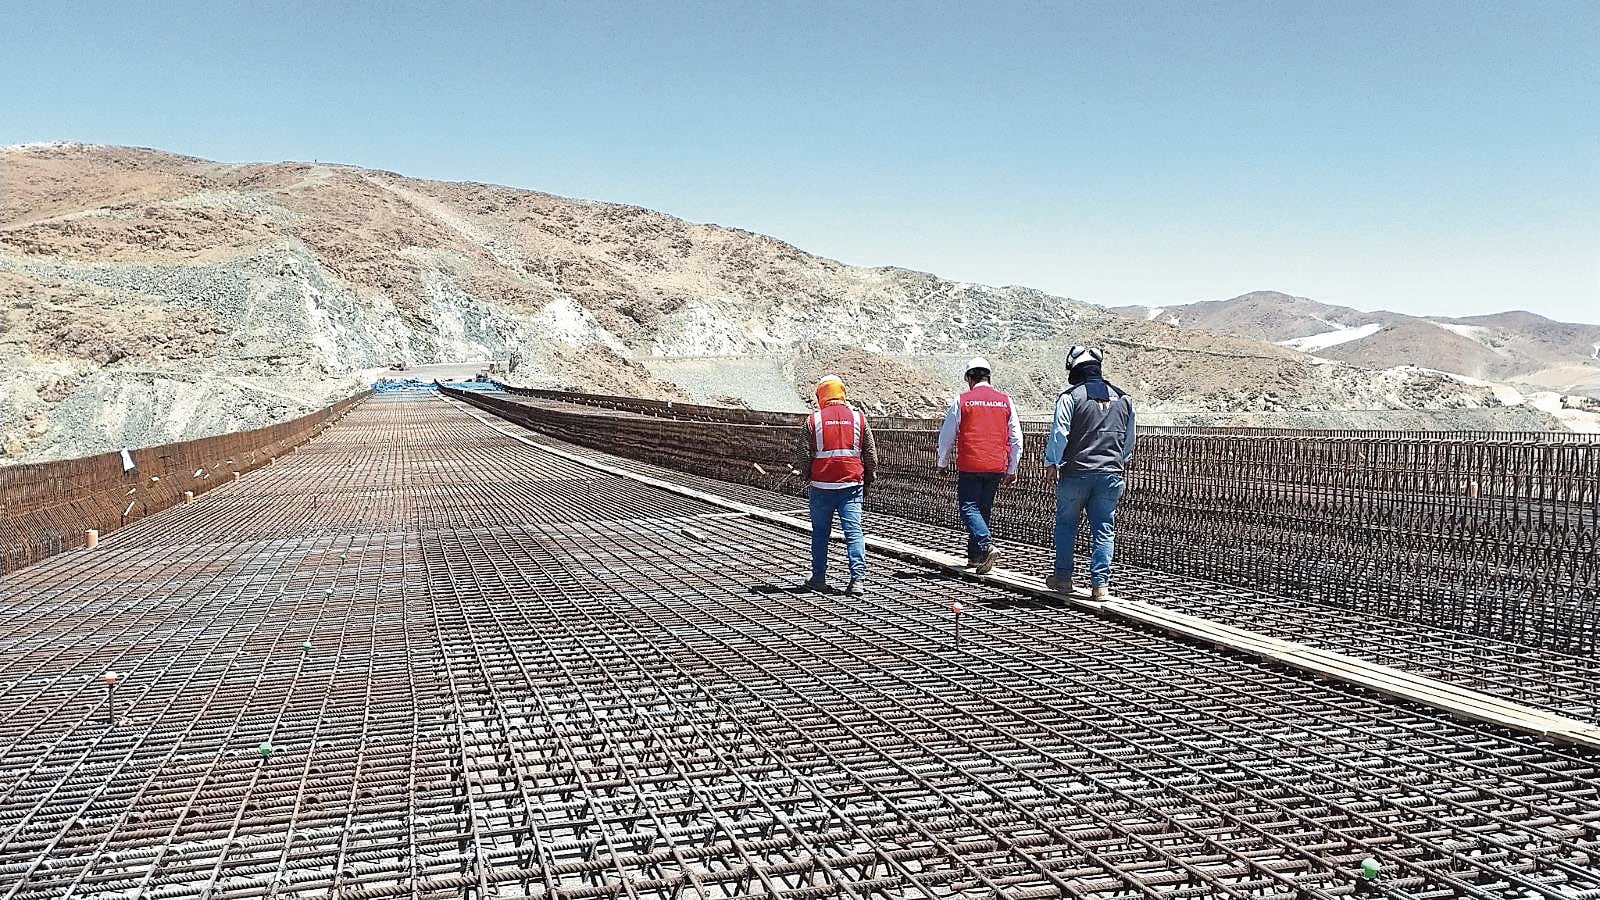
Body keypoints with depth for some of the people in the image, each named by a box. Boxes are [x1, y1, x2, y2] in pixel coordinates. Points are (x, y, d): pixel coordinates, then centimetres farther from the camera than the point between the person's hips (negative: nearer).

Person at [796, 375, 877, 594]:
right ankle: (858, 578, -9)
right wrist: (868, 480, 18)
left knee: (820, 532, 11)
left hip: (821, 485, -1)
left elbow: (805, 456, -1)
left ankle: (818, 579, 18)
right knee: (854, 530, 0)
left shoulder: (813, 420, -2)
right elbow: (871, 454, 6)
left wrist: (809, 476, 16)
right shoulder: (858, 418, 3)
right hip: (852, 484, 1)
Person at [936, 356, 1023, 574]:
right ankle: (975, 556, 20)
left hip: (970, 466, -4)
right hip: (997, 467, 4)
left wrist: (943, 462, 18)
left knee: (968, 507, -1)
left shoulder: (961, 401, -4)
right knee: (983, 509, 14)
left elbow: (946, 435, 3)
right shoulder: (1005, 401, 7)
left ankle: (987, 546, -21)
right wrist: (1012, 470, 17)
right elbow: (1016, 439, 9)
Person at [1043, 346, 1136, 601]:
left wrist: (1051, 463, 1)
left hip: (1076, 472, -3)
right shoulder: (1123, 398, 11)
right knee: (1104, 530, 5)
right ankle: (1100, 584, 2)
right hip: (1111, 474, 3)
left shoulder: (1071, 396, -6)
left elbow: (1059, 434, -10)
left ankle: (1063, 576, 17)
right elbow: (1129, 440, 17)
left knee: (1066, 523, 13)